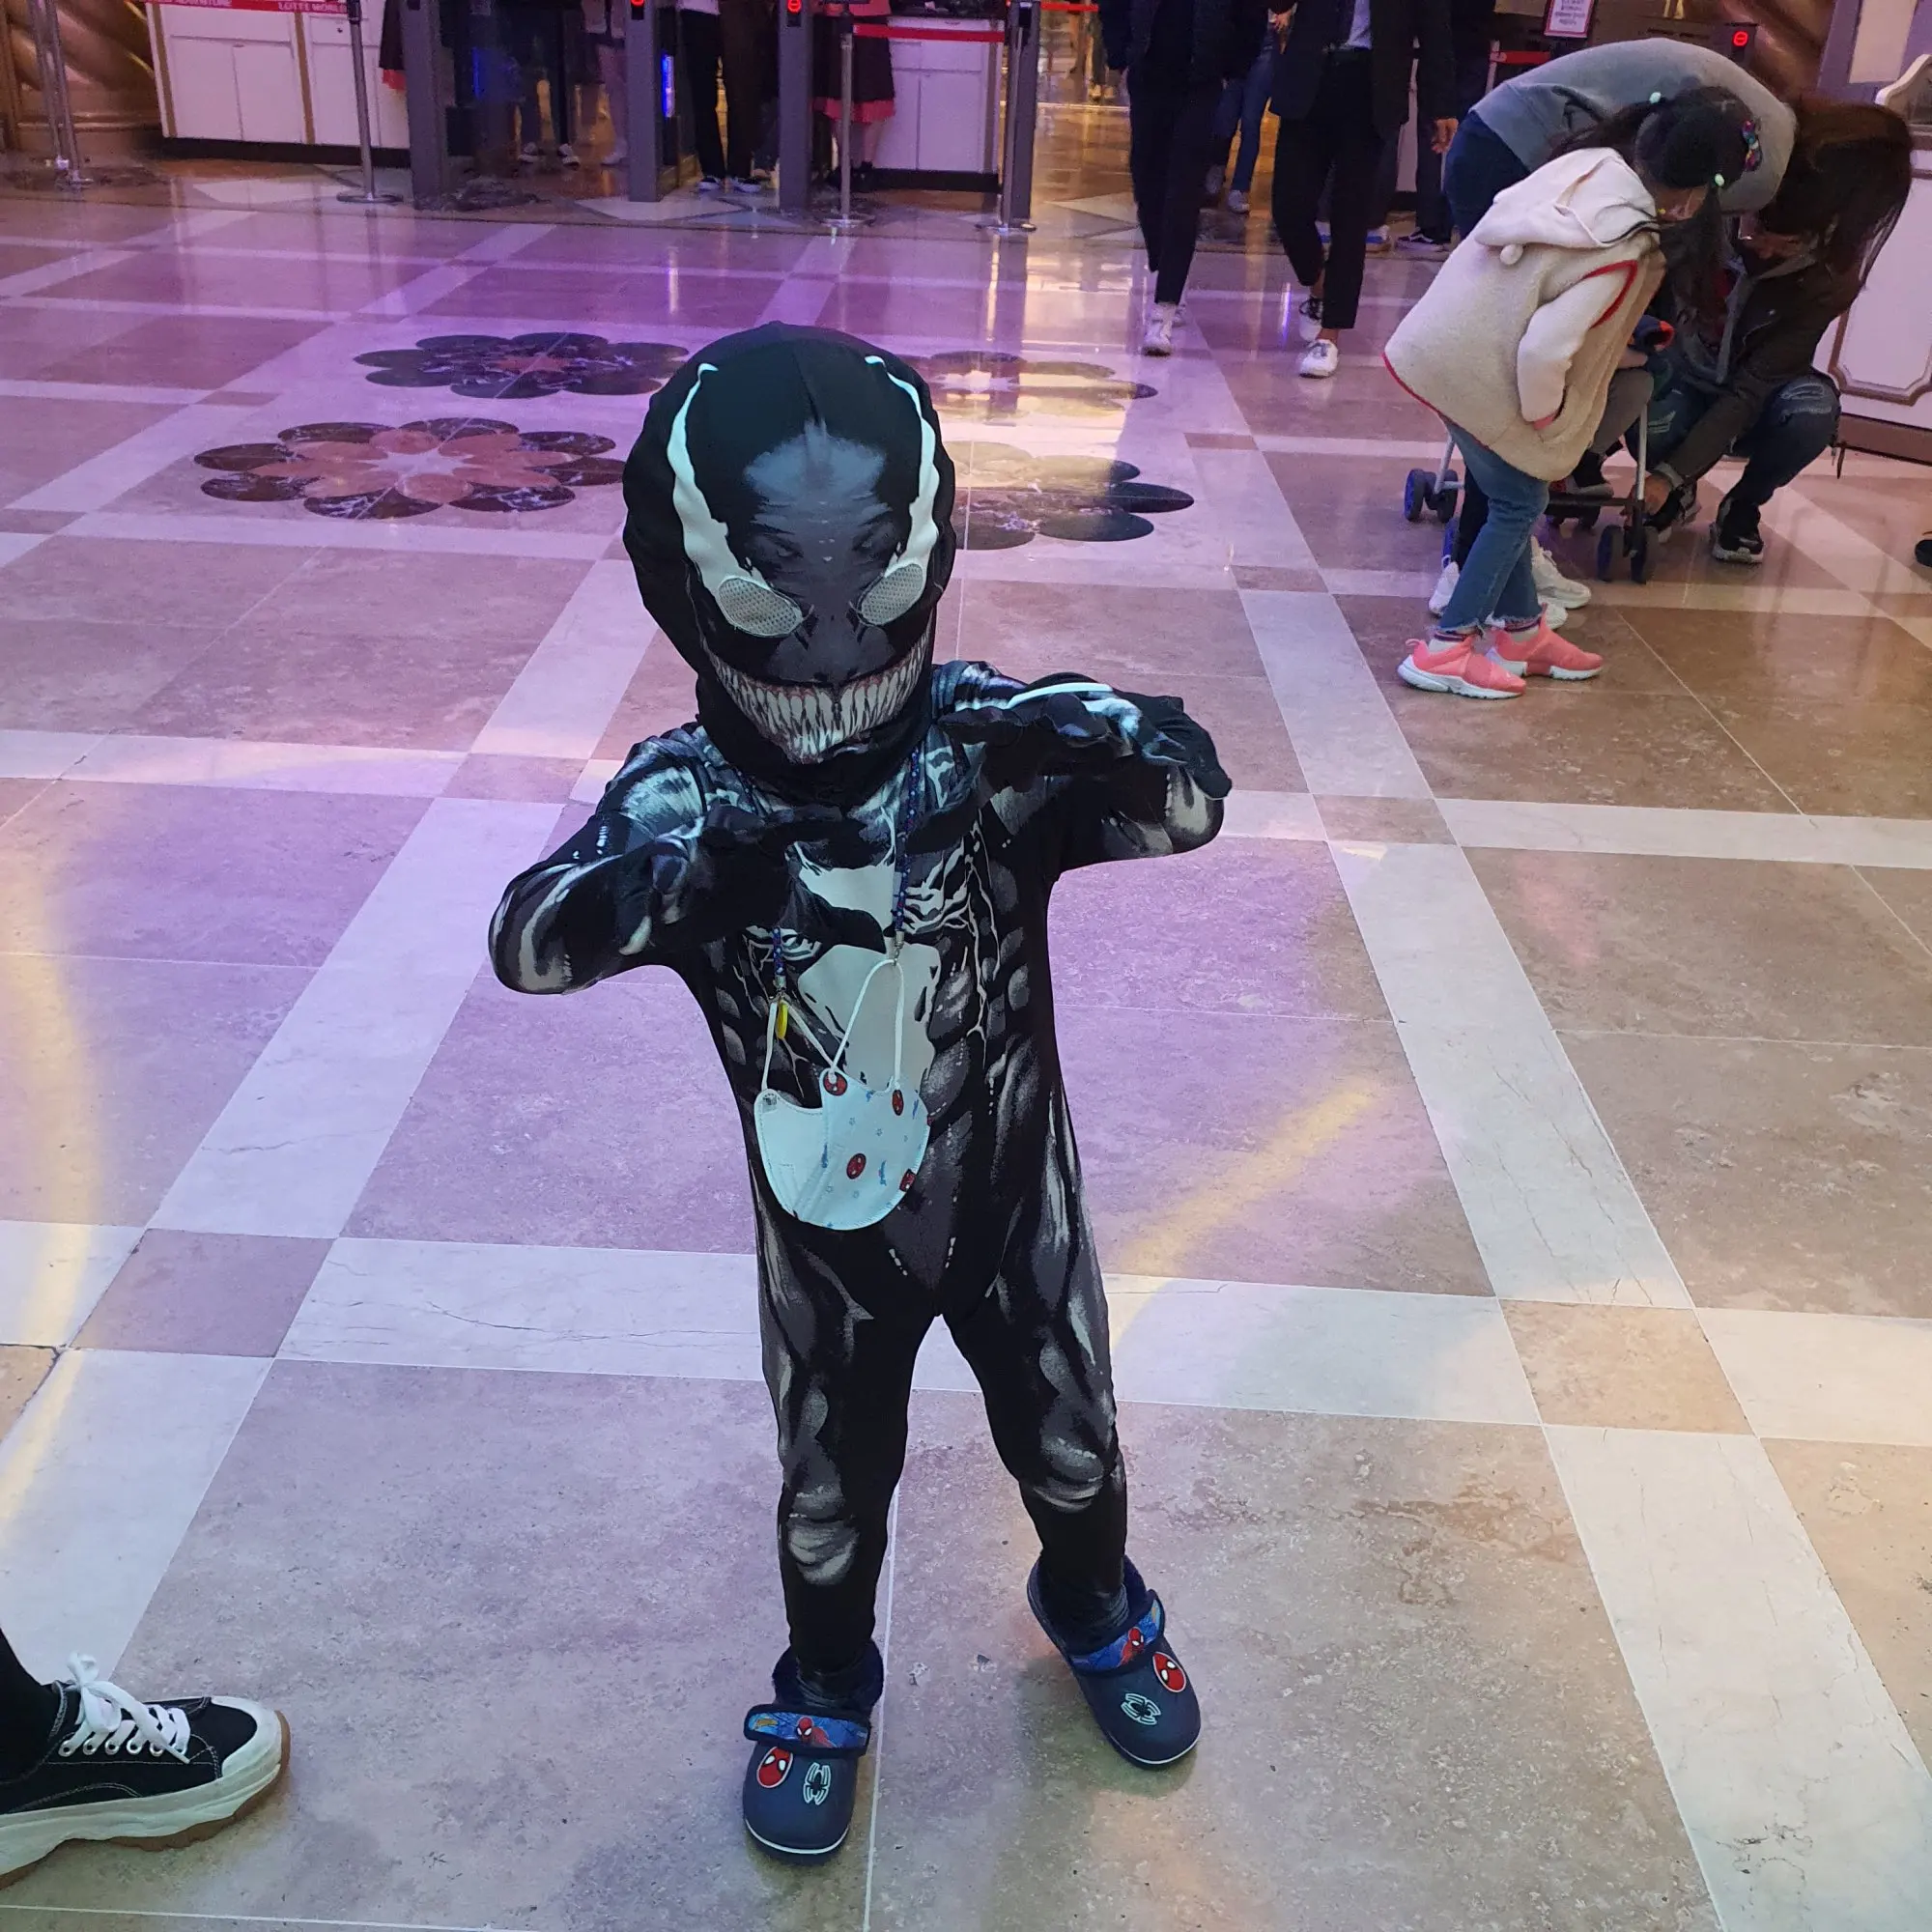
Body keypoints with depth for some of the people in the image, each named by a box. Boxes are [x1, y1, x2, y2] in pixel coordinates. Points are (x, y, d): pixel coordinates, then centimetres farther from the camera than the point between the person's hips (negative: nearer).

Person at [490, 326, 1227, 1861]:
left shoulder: (990, 743, -20)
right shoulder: (689, 795, -21)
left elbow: (1194, 794, -25)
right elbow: (527, 944, -32)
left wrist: (1101, 740, -45)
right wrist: (659, 879, -51)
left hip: (1015, 1195, 1)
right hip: (826, 1227, -1)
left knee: (1068, 1438, 24)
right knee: (833, 1485, 20)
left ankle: (1094, 1605, 57)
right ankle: (825, 1683, 51)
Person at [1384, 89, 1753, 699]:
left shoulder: (1588, 163, -6)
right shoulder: (1627, 251, -24)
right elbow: (1546, 349, -28)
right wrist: (1545, 414, -8)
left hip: (1441, 344, 8)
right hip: (1476, 373, -7)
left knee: (1515, 498, 19)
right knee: (1520, 503, 8)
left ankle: (1520, 629, 32)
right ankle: (1445, 649, 10)